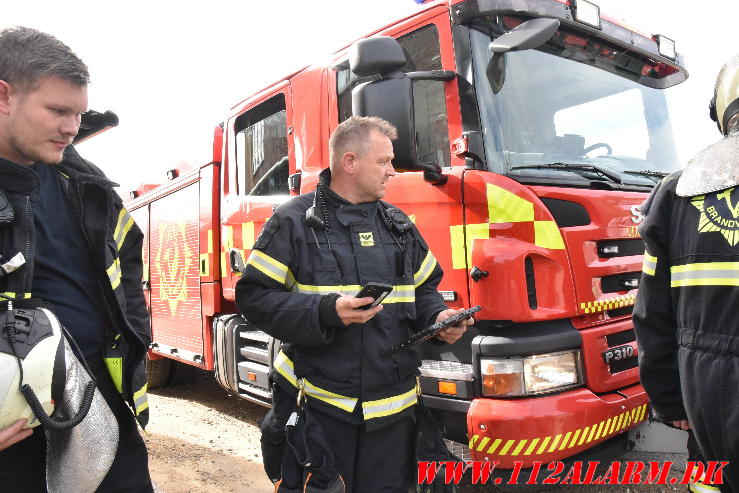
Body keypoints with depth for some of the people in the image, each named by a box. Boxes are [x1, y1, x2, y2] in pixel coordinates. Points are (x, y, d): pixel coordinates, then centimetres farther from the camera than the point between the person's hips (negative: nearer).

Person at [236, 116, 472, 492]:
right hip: (319, 406, -4)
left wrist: (438, 317, -2)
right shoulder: (295, 220, -6)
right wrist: (326, 311, -22)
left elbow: (424, 288, 20)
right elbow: (254, 296, -10)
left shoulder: (398, 223, 11)